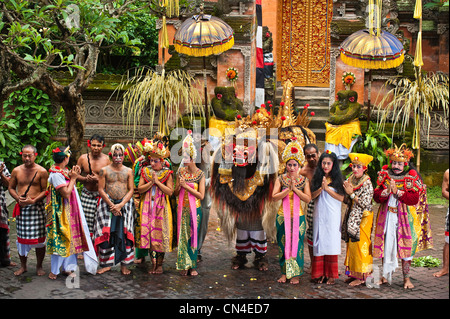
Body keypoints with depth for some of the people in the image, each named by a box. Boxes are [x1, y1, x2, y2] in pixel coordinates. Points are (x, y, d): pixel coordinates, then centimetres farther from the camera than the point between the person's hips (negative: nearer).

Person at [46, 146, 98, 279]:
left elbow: (71, 188, 13)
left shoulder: (64, 171, 10)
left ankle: (67, 268, 21)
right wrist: (73, 178, -13)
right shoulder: (56, 174, -19)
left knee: (69, 239, 12)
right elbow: (66, 193, -22)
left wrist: (73, 176, 0)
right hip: (62, 211, -9)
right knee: (61, 240, -2)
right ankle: (54, 271, 9)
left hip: (70, 210, 9)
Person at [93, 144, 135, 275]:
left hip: (125, 204, 1)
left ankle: (124, 264, 3)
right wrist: (111, 205, -10)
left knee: (124, 233, -3)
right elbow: (101, 189, 0)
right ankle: (106, 264, 4)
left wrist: (121, 205, -11)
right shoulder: (104, 170, 5)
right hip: (108, 204, -1)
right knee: (106, 233, -5)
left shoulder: (128, 171, 8)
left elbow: (131, 190, 3)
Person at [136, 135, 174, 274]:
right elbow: (139, 189, 1)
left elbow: (170, 191, -8)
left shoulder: (167, 173, -1)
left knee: (160, 234, -1)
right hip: (147, 206, 2)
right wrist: (151, 182, -12)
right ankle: (153, 263, 9)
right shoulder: (145, 171, 6)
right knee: (148, 234, 0)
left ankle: (160, 264, 10)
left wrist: (157, 182, -13)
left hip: (161, 207, -2)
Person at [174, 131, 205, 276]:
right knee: (182, 236, 2)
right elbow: (175, 192, 10)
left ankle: (193, 266, 10)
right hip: (182, 208, 3)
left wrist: (187, 186, -15)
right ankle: (184, 265, 9)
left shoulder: (200, 174, -6)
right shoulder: (181, 171, 5)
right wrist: (179, 185, -10)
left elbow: (201, 195, -12)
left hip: (194, 209, -3)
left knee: (193, 236, 1)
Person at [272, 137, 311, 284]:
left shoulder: (303, 180, 1)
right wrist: (288, 189, -18)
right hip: (283, 216, 0)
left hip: (298, 217, 0)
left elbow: (308, 199, -7)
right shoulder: (281, 179, 0)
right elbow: (274, 196, -9)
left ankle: (295, 274, 12)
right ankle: (284, 273, 15)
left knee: (296, 244, 3)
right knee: (283, 244, 4)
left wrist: (295, 188, -14)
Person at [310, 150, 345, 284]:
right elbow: (312, 195, 1)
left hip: (333, 215, -2)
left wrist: (327, 188, -14)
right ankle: (320, 273, 11)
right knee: (319, 242, 3)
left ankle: (331, 275, 8)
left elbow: (341, 198, -7)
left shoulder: (337, 179, 0)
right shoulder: (317, 178, 6)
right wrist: (321, 188, -15)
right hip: (319, 214, 2)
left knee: (331, 242, 0)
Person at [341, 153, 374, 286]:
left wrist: (351, 194, -18)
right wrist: (346, 193, -8)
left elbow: (365, 203, -19)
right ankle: (353, 273, 19)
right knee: (351, 244, 10)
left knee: (360, 245, -5)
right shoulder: (350, 180, 8)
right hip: (352, 217, 7)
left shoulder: (367, 184, -13)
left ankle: (361, 276, 2)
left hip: (362, 219, -7)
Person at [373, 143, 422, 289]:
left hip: (405, 217, -2)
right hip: (386, 216, 2)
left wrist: (397, 192, -20)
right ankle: (386, 275, 18)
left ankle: (406, 278, 10)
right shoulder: (384, 175, 6)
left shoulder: (411, 177, -2)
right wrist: (386, 191, -18)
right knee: (386, 245, 5)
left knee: (406, 246, -1)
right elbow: (376, 196, 2)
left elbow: (414, 199, -10)